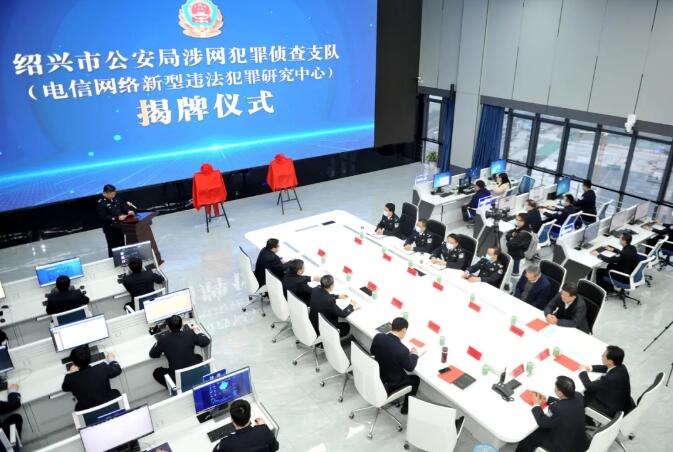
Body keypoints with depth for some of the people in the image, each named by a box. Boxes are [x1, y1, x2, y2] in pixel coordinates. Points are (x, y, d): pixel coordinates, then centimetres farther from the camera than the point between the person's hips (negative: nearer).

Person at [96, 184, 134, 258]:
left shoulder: (115, 198, 2)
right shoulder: (101, 203, -20)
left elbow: (123, 205, 14)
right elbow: (103, 217, -25)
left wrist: (128, 211, -7)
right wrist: (117, 218, -30)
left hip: (119, 226, 8)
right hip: (110, 229, -7)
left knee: (121, 245, 20)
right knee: (113, 247, 2)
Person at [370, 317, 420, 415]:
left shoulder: (378, 337, -18)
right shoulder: (402, 350, -33)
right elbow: (410, 368, -15)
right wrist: (414, 354, 4)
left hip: (375, 375, 5)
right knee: (415, 379, 22)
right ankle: (406, 407, 37)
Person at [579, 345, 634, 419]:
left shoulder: (611, 378, -39)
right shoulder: (620, 367, -13)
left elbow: (589, 386, -23)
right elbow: (605, 368, 11)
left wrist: (583, 371, -8)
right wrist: (591, 368, -1)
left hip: (615, 412, -8)